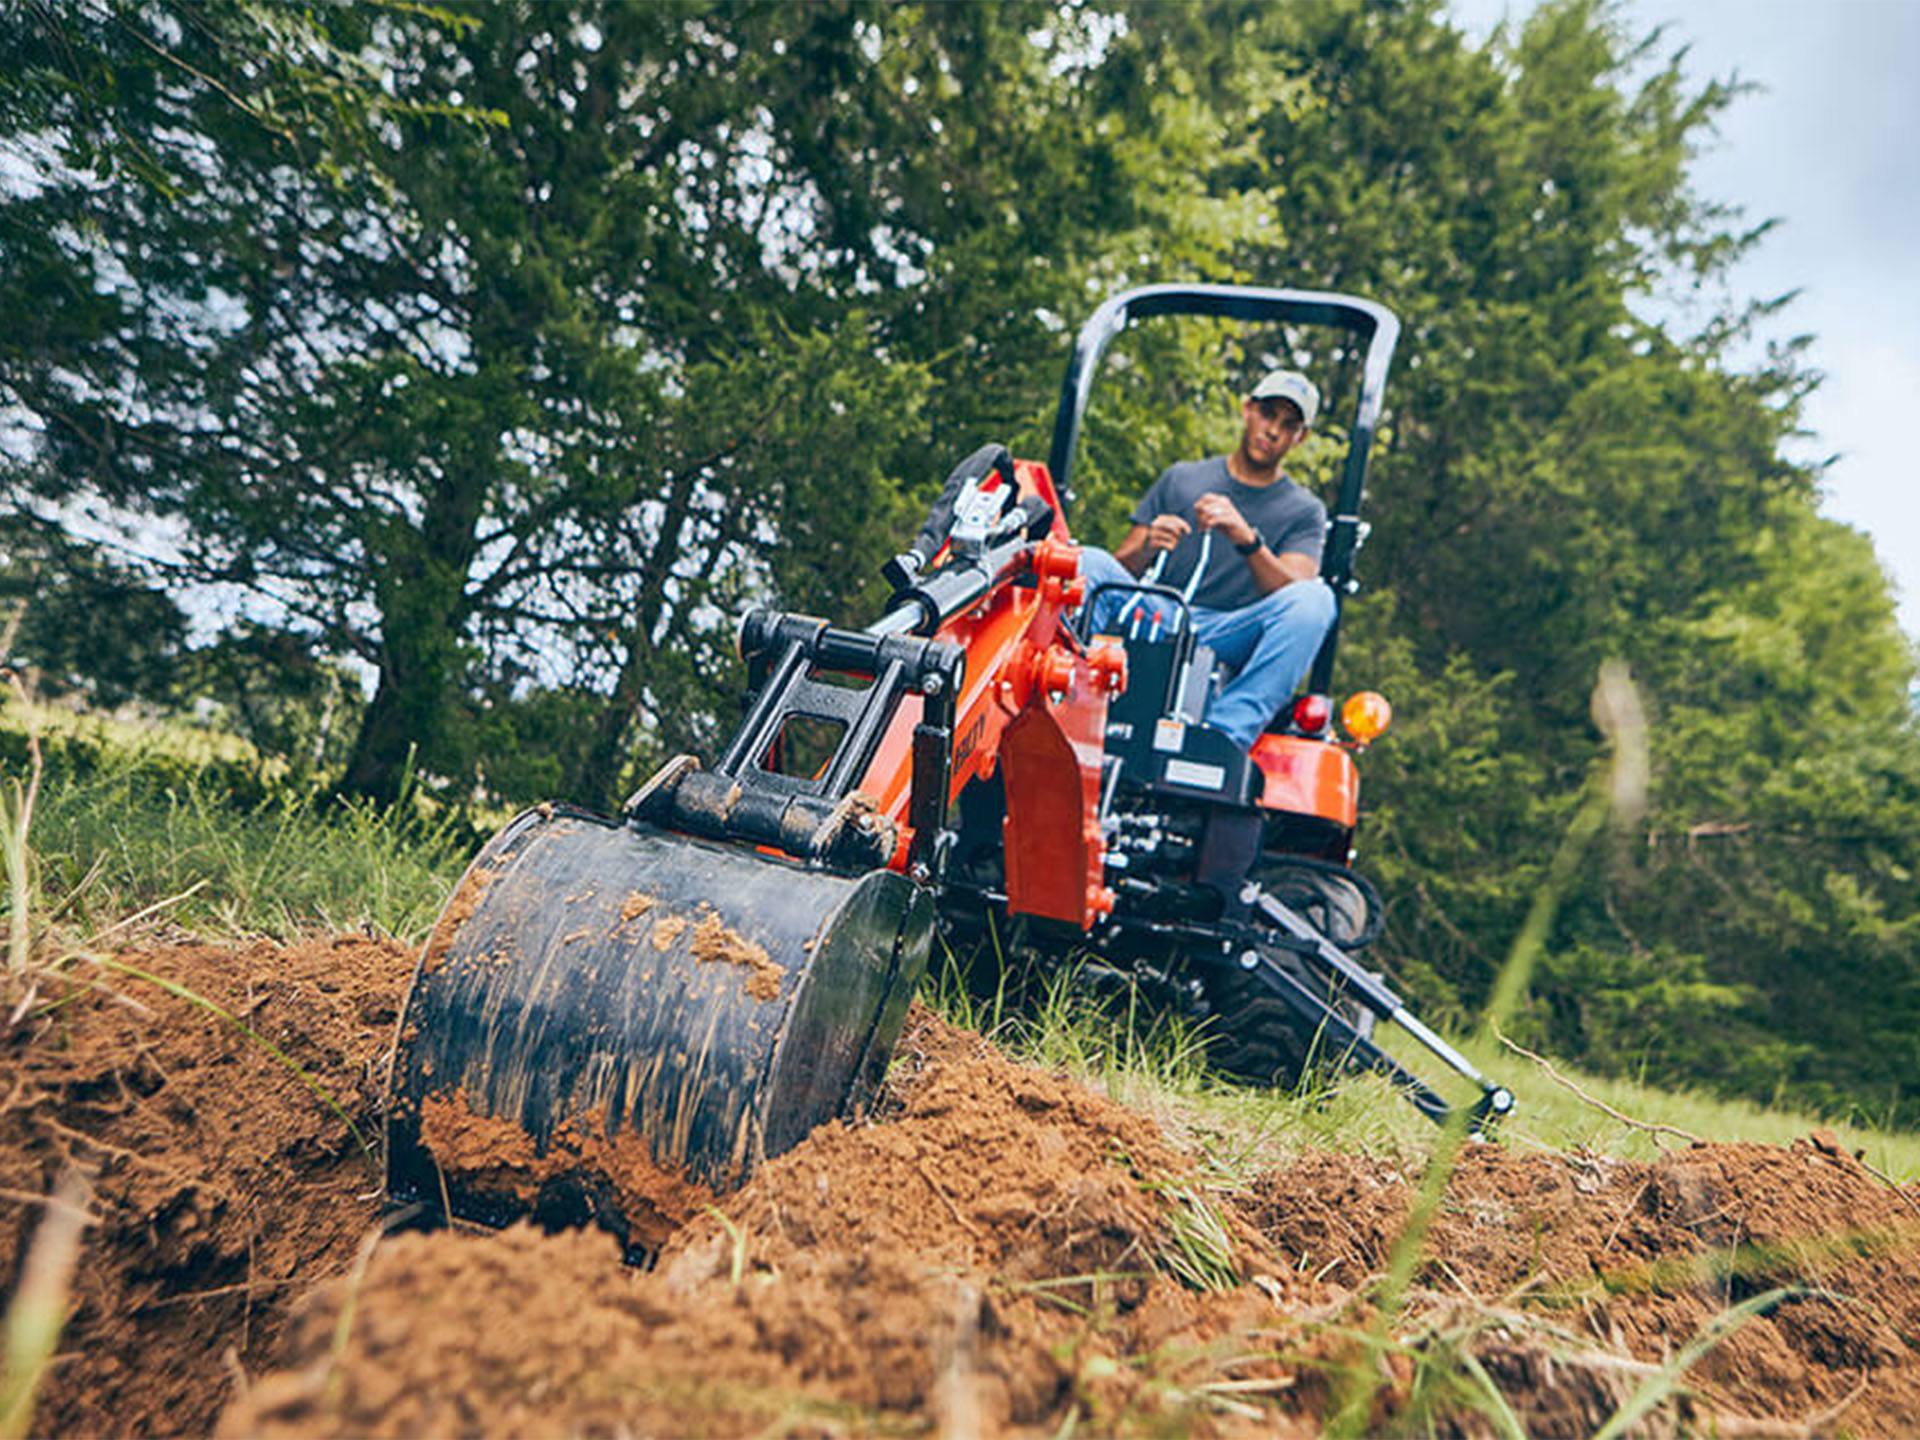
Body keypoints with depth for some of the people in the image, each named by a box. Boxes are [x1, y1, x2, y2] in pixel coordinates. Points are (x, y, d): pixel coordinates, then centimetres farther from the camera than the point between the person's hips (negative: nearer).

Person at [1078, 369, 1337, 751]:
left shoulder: (1304, 511, 13)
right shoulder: (1180, 479, 18)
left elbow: (1292, 591, -7)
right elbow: (1120, 569, 10)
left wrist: (1247, 540, -24)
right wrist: (1147, 547, -13)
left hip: (1230, 639, -1)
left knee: (1316, 597, -29)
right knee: (1088, 562, -23)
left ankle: (1225, 738, -41)